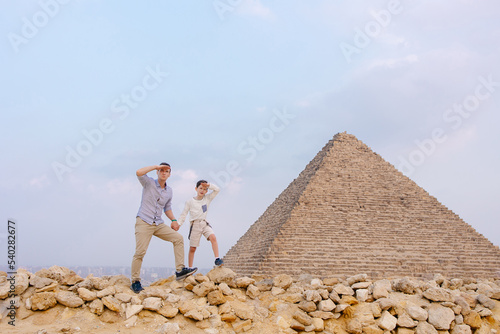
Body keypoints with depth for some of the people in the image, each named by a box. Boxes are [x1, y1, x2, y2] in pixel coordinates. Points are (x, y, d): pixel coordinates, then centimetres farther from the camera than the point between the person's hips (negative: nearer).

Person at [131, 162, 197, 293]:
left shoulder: (169, 191, 13)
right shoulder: (149, 183, -2)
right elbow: (139, 173, -23)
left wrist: (173, 220, 9)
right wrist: (156, 166, -16)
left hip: (159, 224, 6)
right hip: (143, 222, -5)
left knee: (178, 238, -7)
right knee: (140, 252, -12)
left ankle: (180, 270, -8)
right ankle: (135, 281, 1)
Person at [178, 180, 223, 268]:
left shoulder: (207, 199, 7)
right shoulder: (189, 201, 2)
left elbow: (217, 190, 0)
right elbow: (184, 214, 5)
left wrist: (208, 185, -12)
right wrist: (178, 224, -3)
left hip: (205, 224, 2)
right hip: (195, 225, -1)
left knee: (213, 237, -26)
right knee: (192, 248, 2)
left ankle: (217, 259, -27)